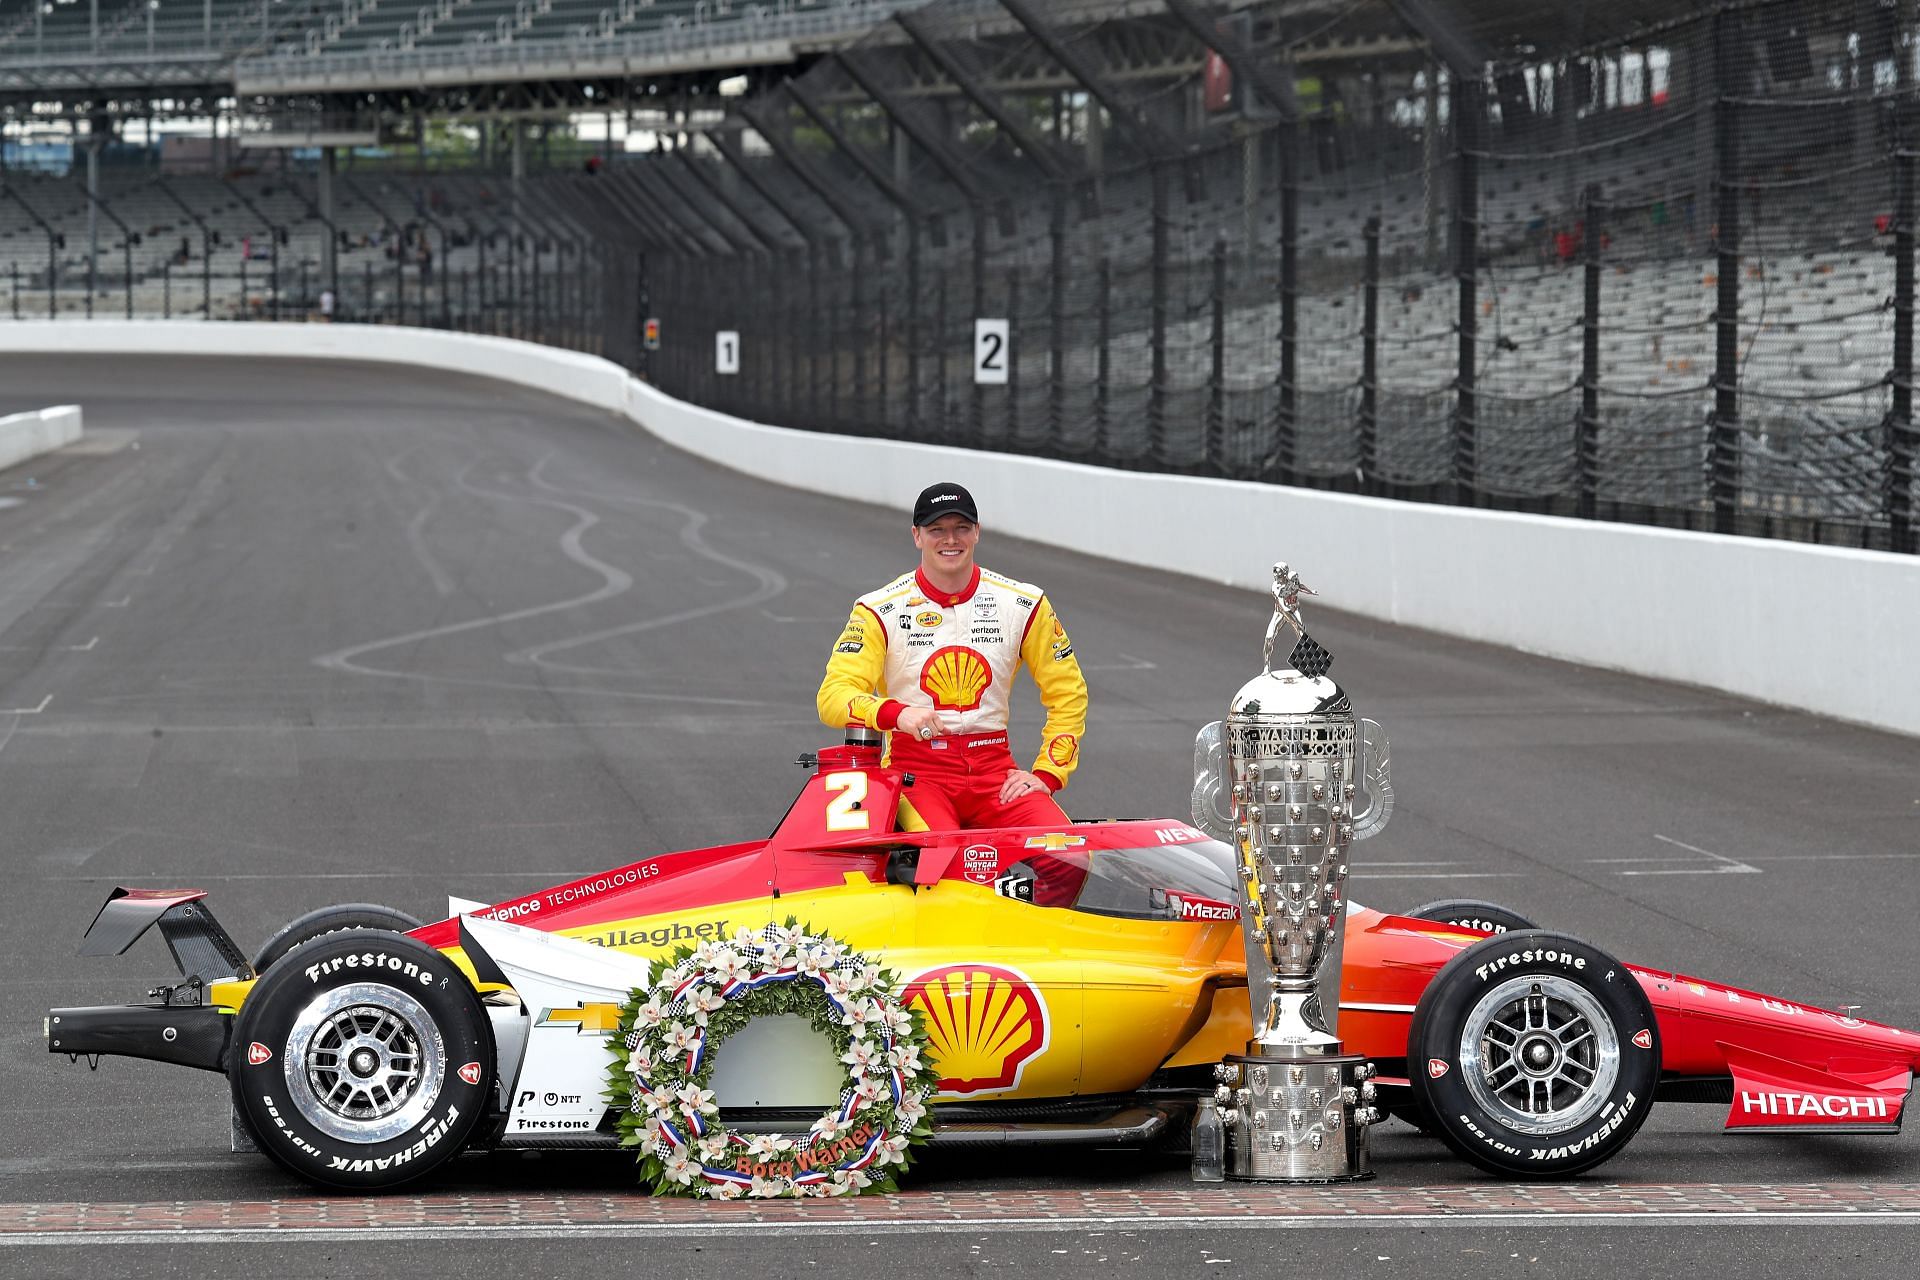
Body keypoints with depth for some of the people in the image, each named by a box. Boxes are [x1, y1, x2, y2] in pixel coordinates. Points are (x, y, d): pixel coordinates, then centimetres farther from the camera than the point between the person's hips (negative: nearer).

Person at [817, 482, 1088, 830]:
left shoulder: (1023, 604, 7)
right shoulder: (879, 610, 0)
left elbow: (1069, 693, 14)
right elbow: (833, 696, -9)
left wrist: (1046, 775, 1)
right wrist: (896, 713, -29)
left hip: (994, 769, 3)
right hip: (914, 769, -3)